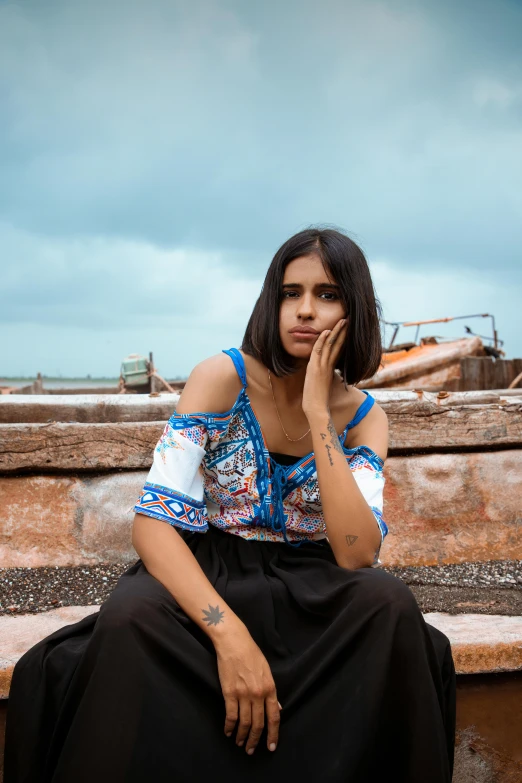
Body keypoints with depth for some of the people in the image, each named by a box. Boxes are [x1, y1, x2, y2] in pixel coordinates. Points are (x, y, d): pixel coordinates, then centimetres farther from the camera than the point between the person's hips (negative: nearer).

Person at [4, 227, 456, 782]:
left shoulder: (363, 417, -2)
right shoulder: (222, 379, -10)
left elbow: (357, 555, -18)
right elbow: (153, 522, -18)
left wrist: (317, 413, -21)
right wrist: (230, 633, -32)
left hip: (309, 591, 2)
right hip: (206, 576, -2)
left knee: (388, 603, -30)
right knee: (130, 621, -35)